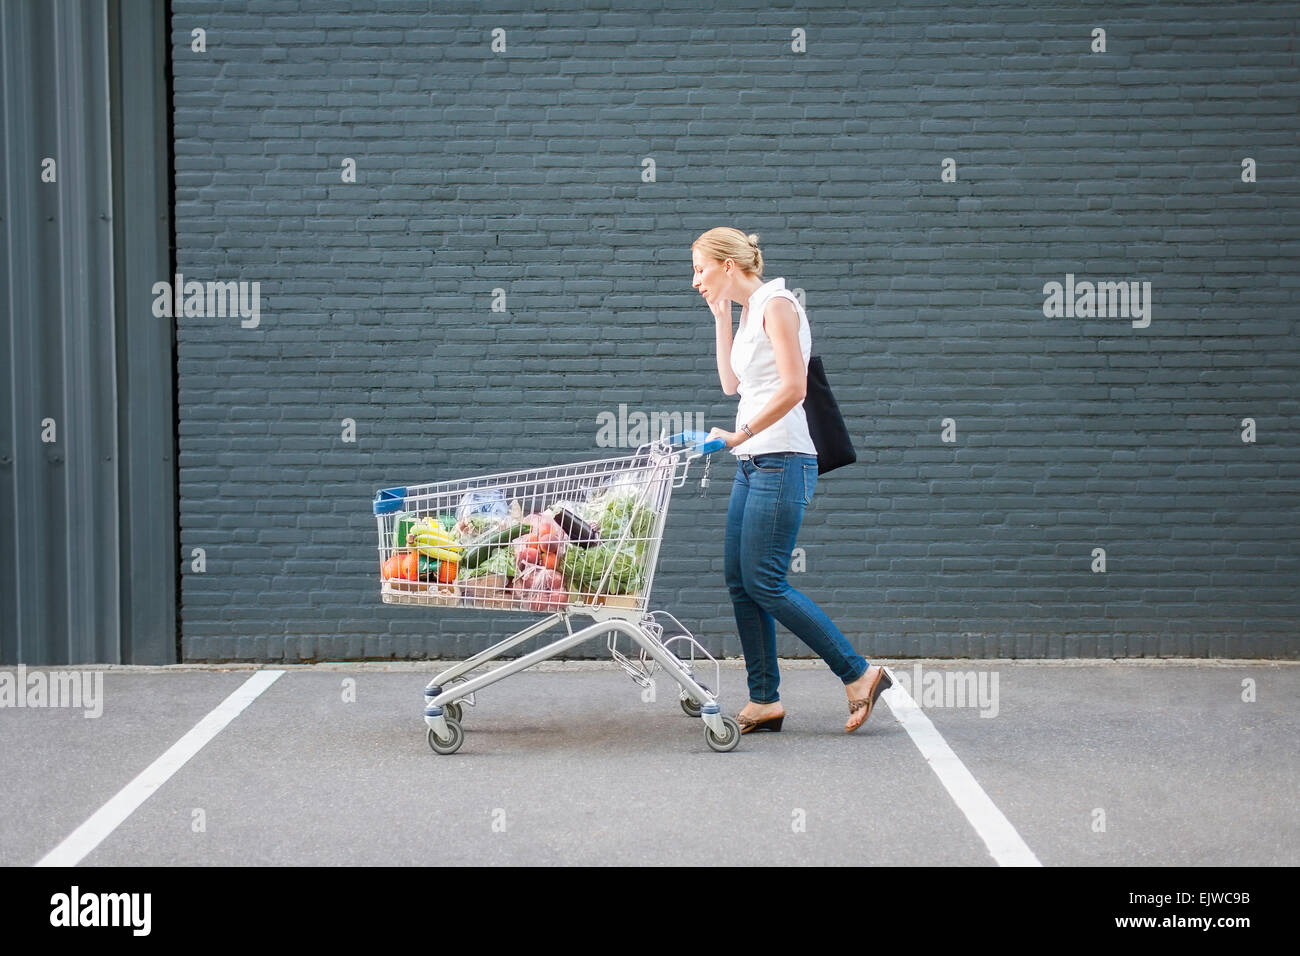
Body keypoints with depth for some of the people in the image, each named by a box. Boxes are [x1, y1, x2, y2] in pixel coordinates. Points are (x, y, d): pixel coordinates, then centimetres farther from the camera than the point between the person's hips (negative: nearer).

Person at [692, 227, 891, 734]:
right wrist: (722, 319, 15)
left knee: (764, 584, -10)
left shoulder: (776, 304, -11)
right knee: (740, 582, 6)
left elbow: (793, 388, -19)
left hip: (781, 462, -10)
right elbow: (731, 384, 22)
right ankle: (764, 701, 11)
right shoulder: (748, 311, 17)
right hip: (752, 464, 10)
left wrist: (738, 436, -18)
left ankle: (859, 674, -2)